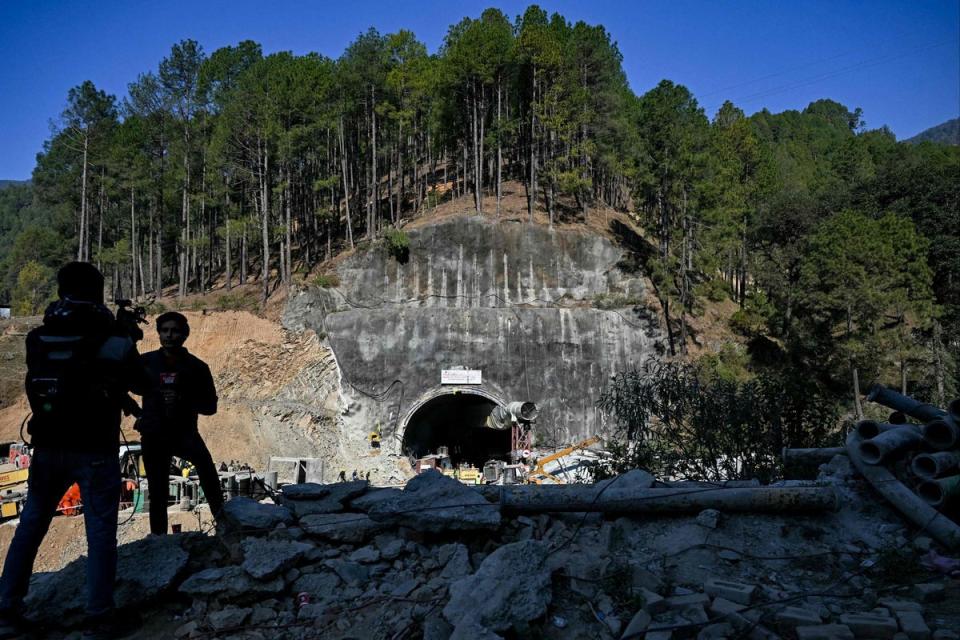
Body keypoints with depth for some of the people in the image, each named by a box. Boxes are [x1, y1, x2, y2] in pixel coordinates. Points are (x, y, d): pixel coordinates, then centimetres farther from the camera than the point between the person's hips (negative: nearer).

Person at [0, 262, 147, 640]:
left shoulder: (38, 337, 0)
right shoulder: (112, 336, -11)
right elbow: (139, 384, 1)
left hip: (48, 447, 4)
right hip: (96, 450, -4)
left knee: (30, 525, 18)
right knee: (100, 531, 5)